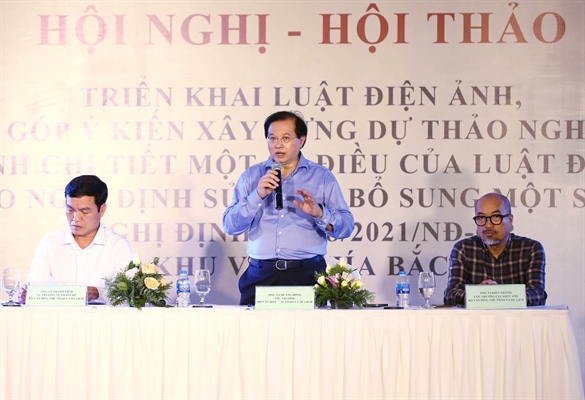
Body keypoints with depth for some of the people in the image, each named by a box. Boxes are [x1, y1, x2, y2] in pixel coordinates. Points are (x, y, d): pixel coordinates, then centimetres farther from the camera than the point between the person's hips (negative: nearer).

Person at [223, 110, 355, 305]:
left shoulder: (322, 177, 10)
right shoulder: (251, 176, 12)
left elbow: (346, 227, 3)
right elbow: (230, 226, 2)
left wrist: (319, 213, -15)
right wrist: (258, 195, -10)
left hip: (307, 274, -1)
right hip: (261, 274, 1)